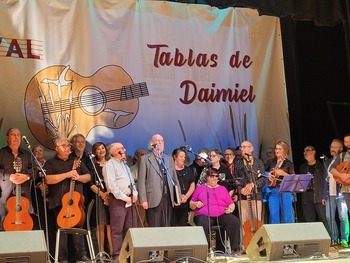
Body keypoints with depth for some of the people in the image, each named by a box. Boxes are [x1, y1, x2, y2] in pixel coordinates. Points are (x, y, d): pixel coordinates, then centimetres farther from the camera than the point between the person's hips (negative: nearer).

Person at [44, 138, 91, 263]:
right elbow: (48, 179, -13)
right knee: (61, 229, 1)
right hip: (59, 202, -3)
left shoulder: (76, 161, 15)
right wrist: (67, 174, -18)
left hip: (76, 200, 3)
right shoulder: (50, 163, 2)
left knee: (78, 227, 0)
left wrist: (78, 177, -8)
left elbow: (88, 177, 14)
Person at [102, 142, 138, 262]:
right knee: (117, 229, -6)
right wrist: (124, 198, -15)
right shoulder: (110, 164, -6)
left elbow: (132, 181, 23)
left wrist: (134, 194, 5)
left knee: (131, 227, 9)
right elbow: (112, 185, -16)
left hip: (130, 199, 8)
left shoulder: (124, 164, 21)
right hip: (118, 200, -8)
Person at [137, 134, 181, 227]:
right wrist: (143, 200, -8)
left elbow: (175, 179, 18)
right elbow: (141, 181, -1)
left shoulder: (169, 159, 18)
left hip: (168, 198, 4)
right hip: (153, 198, -4)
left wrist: (177, 197, 11)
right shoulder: (145, 159, 4)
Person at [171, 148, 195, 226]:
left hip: (185, 204, 5)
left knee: (183, 225, 4)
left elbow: (192, 185, 12)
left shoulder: (188, 170, 16)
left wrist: (186, 196, -4)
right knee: (173, 225, -8)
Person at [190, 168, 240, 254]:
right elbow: (191, 205, 17)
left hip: (222, 215, 2)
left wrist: (230, 209, -2)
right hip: (204, 215, -2)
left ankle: (235, 249, -24)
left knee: (235, 221, -28)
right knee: (203, 224, -39)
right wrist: (196, 204, -7)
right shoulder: (200, 188, 18)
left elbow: (231, 204, 21)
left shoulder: (222, 188, 24)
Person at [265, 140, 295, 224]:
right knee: (273, 215, -2)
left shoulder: (289, 163, 4)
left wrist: (283, 173, -16)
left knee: (286, 216, -3)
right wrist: (268, 175, 2)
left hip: (285, 191, -3)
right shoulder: (271, 162, 13)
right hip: (273, 191, 3)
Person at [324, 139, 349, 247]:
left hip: (341, 194, -5)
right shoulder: (327, 162, 16)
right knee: (329, 217, 4)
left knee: (343, 217, -5)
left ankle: (344, 239, 2)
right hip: (330, 195, 5)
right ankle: (334, 239, 13)